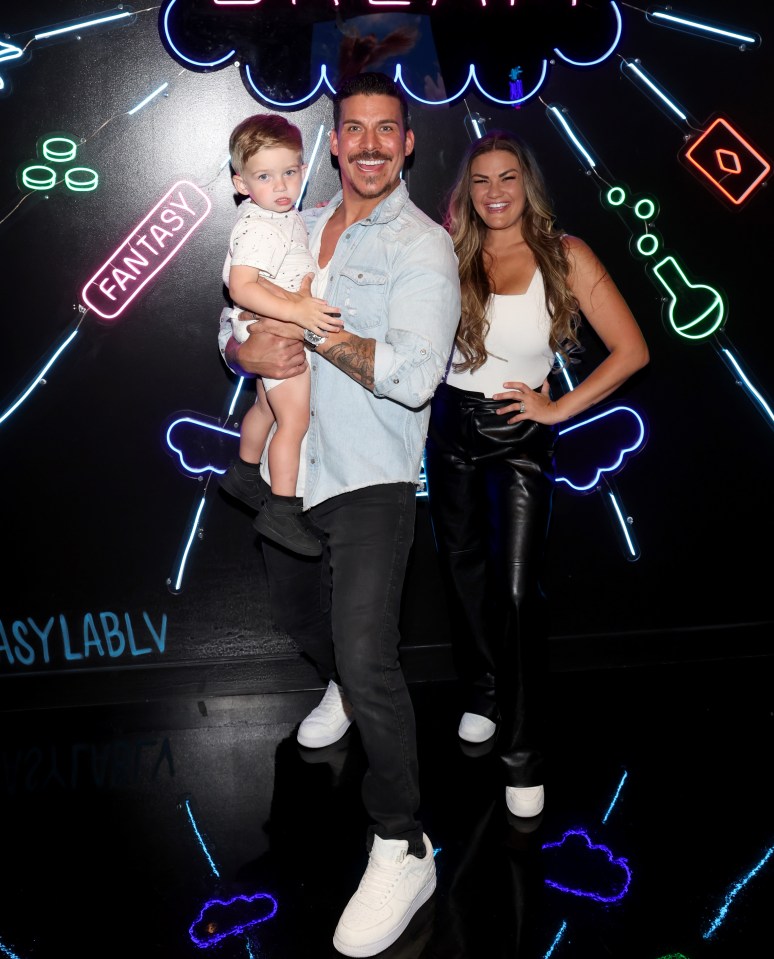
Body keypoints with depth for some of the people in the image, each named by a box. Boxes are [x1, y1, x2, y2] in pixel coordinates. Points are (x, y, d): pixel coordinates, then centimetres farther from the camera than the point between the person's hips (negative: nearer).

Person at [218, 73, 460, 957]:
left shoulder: (423, 248, -10)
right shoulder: (299, 228, 10)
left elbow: (415, 377, -23)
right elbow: (236, 320, 11)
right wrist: (246, 351, -13)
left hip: (370, 484, -7)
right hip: (287, 472, 7)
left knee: (366, 657, -16)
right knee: (296, 613, 27)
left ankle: (401, 849, -2)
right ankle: (344, 688, 60)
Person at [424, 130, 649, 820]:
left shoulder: (564, 256, -7)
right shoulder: (451, 255, -1)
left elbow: (631, 350, -8)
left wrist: (559, 408, -9)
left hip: (521, 434, -3)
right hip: (453, 427, 4)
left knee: (519, 589, -8)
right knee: (463, 568, 17)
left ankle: (522, 753, 7)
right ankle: (483, 696, 40)